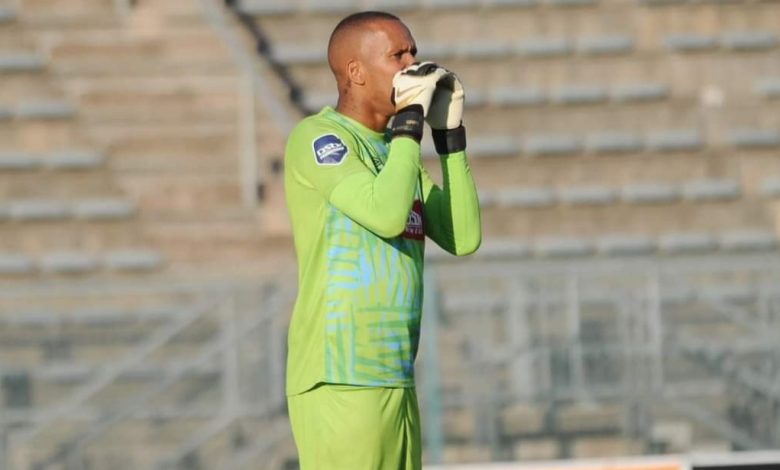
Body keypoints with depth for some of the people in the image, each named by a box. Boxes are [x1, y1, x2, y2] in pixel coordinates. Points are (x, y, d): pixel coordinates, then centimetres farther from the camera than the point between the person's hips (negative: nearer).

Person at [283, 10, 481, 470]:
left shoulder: (397, 150, 18)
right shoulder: (317, 138, -7)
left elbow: (464, 237, 11)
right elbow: (387, 215, -20)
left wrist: (450, 133, 7)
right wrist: (411, 121, -10)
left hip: (396, 380, 8)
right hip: (339, 380, -8)